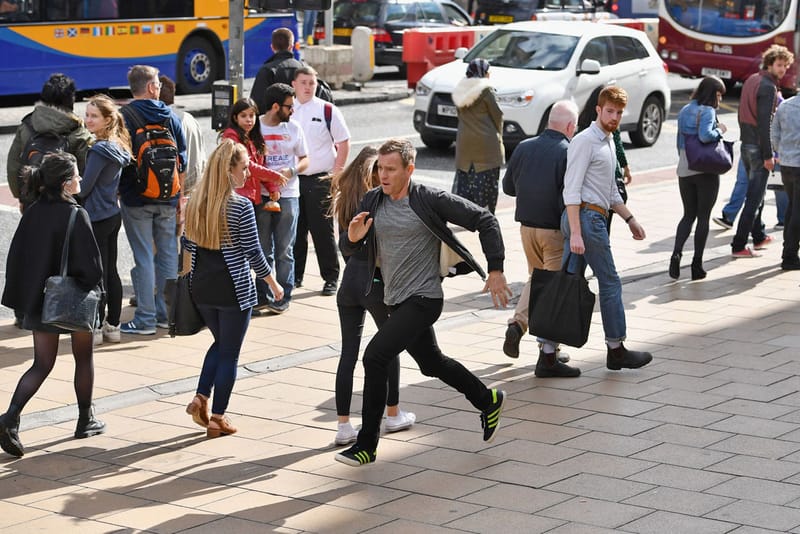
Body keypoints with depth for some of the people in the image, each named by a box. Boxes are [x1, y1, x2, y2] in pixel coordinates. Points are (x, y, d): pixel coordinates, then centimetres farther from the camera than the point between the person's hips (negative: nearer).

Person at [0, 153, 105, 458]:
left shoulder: (33, 212, 0)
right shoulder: (76, 216, -18)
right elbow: (92, 265, -19)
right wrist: (88, 287, 1)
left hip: (40, 300, 5)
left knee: (42, 364, 9)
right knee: (84, 358, 17)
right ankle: (86, 421, 28)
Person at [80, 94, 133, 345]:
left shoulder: (99, 150, -19)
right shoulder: (117, 146, 8)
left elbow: (84, 188, -16)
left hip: (97, 219, -9)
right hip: (113, 215, 9)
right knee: (110, 271, 13)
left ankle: (96, 328, 3)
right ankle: (112, 326, 18)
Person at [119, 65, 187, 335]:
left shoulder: (125, 117, -9)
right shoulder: (171, 116, 4)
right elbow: (182, 157, 7)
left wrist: (119, 189, 3)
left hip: (136, 198, -4)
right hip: (168, 198, 4)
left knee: (143, 257, -2)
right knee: (168, 254, 12)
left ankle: (145, 318, -1)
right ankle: (166, 313, 17)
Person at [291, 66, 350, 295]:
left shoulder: (328, 111, -2)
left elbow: (344, 143, 0)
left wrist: (335, 173, -6)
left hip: (321, 179, -3)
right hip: (292, 179, 3)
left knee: (323, 230, -1)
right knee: (295, 230, 8)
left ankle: (331, 278, 8)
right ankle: (295, 275, 19)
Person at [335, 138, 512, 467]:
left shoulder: (430, 201, -14)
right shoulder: (372, 202, 3)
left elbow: (484, 221, -9)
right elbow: (347, 250, 8)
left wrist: (495, 271, -12)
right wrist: (352, 238, -17)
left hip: (423, 300, -7)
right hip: (396, 301, 8)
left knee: (375, 356, -18)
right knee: (431, 363, 22)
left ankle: (366, 445, -9)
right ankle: (488, 401, 46)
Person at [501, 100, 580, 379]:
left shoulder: (524, 147, 2)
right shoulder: (568, 153, -16)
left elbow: (508, 186, 11)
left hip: (527, 227, 6)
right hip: (555, 230, -6)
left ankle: (517, 323, 8)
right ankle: (547, 356, 3)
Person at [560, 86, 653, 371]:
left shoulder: (608, 143, 21)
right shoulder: (584, 141, -9)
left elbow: (610, 192, 31)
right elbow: (571, 189, -16)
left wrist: (629, 219, 27)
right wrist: (576, 232, -22)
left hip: (595, 218, 9)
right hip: (586, 217, -9)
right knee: (610, 283, -3)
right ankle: (616, 350, 5)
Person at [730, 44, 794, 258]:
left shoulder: (751, 80, 11)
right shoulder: (768, 87, -16)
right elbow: (765, 123, -21)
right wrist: (768, 155, -20)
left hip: (746, 144, 9)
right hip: (759, 147, -9)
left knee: (756, 192, 22)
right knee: (754, 197, -5)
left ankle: (759, 236, 34)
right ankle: (738, 245, -6)